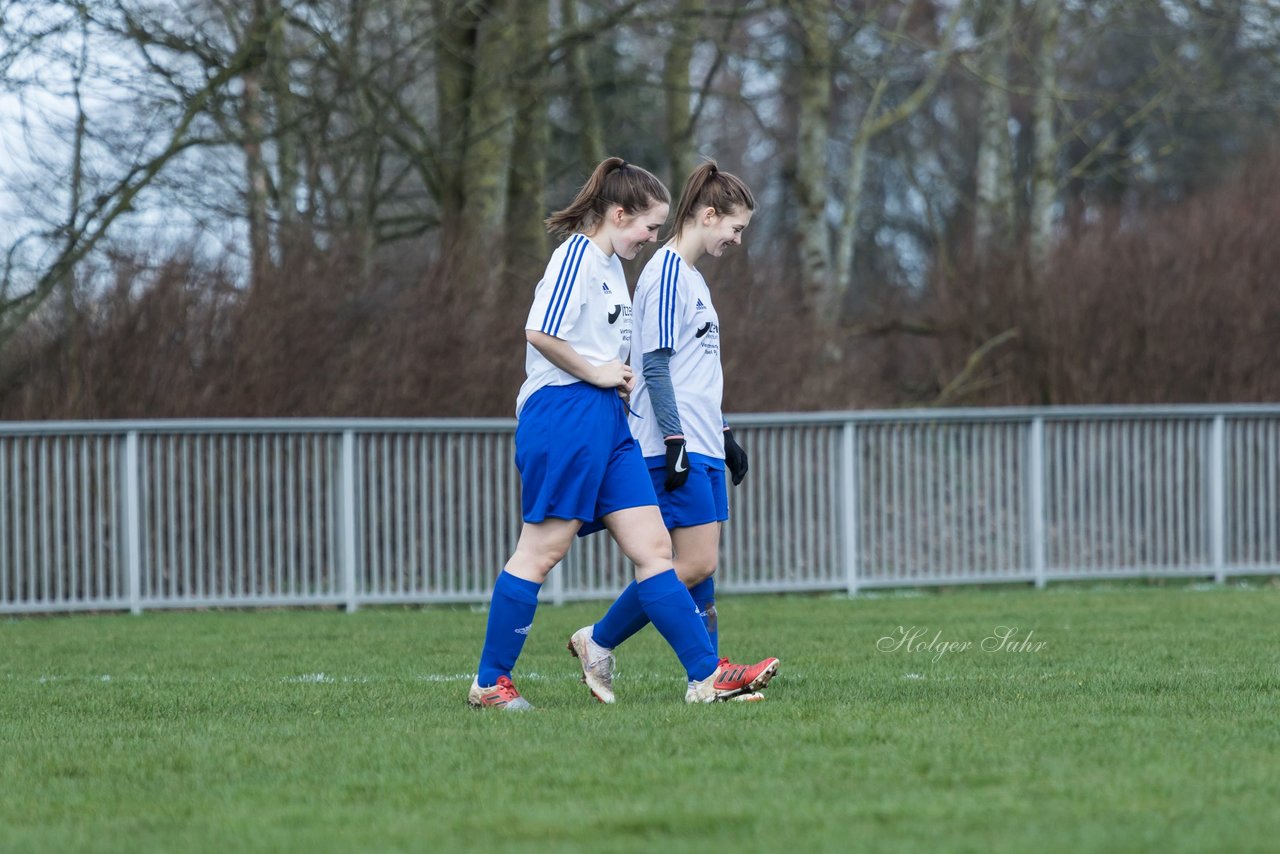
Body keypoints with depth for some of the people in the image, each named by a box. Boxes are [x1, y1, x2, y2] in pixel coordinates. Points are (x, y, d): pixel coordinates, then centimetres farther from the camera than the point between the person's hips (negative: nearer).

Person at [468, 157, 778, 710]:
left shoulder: (610, 264, 21)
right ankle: (490, 682, 2)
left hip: (606, 423, 10)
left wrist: (619, 378, 10)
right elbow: (541, 332, -21)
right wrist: (595, 373, -13)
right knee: (542, 549, -5)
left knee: (652, 547, 3)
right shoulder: (577, 255, -10)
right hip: (564, 415, -10)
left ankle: (706, 675, 0)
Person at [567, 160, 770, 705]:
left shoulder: (691, 277, 19)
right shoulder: (666, 273, -11)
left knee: (701, 568, 5)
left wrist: (724, 437, 26)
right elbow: (656, 366, -16)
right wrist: (675, 443, -20)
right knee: (696, 565, -12)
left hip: (701, 447, 10)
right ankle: (598, 643, -1)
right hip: (677, 450, -10)